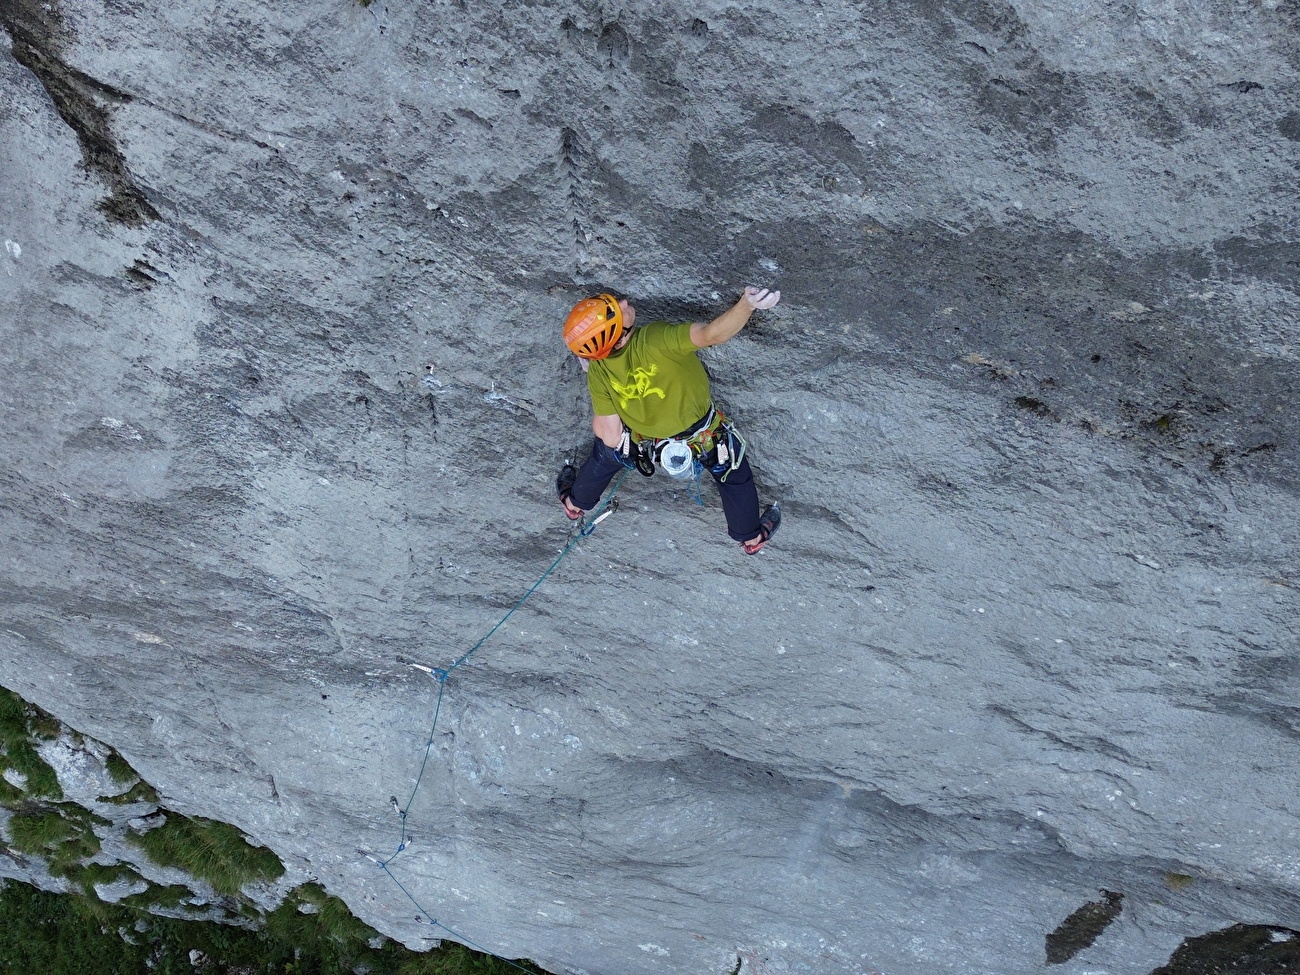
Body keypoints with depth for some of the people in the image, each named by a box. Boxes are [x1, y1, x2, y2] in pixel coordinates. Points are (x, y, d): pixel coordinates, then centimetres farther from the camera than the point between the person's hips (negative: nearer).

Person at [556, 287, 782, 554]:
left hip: (644, 444, 2)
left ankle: (575, 502, 57)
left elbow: (610, 437, -19)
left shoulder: (598, 373, -26)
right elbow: (713, 334, -53)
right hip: (706, 438, -2)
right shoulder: (656, 338, -40)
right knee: (735, 475, 28)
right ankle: (751, 537, 49)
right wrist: (748, 303, -61)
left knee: (606, 450, 34)